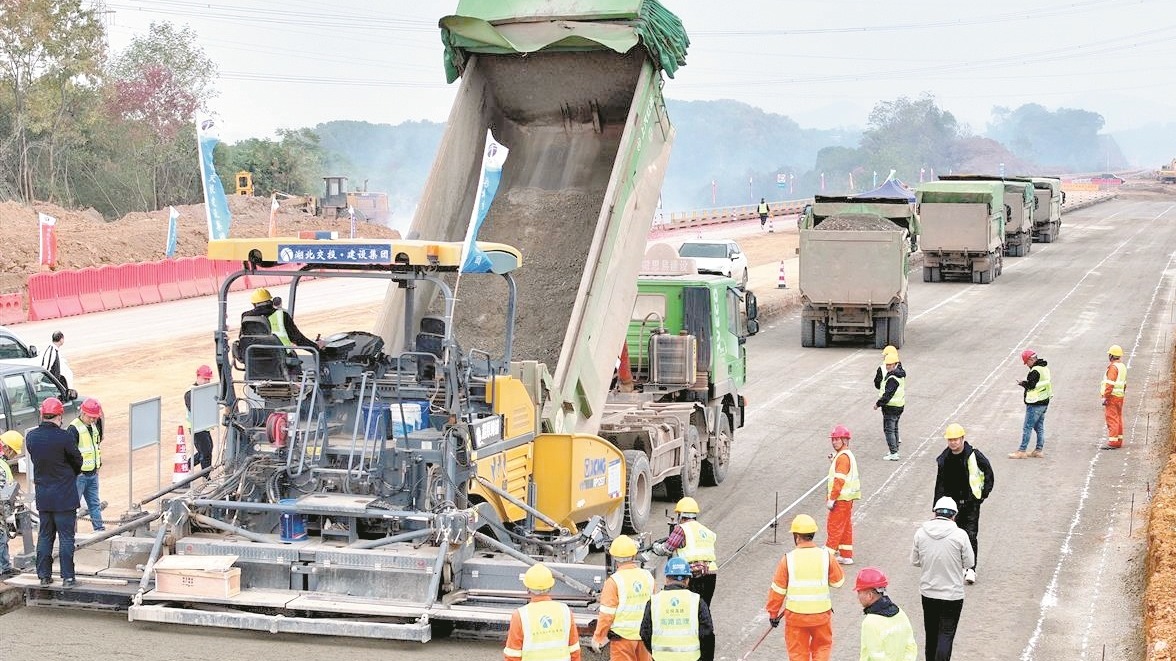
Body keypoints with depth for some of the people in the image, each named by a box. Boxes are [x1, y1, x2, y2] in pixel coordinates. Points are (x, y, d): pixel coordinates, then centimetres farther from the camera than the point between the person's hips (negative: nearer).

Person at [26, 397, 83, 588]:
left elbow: (35, 458, 9)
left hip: (42, 495, 5)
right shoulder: (64, 437, -18)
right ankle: (67, 577, 2)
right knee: (66, 537, 1)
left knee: (44, 535, 15)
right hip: (64, 496, -5)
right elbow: (78, 461, -5)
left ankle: (44, 575, 18)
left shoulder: (31, 437, -3)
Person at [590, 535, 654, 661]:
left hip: (623, 636, -5)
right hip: (645, 635, 5)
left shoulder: (614, 581, -14)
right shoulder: (647, 576, 2)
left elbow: (607, 614, -13)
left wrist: (597, 638, -4)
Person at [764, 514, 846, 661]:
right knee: (822, 646, 21)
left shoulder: (788, 559, -11)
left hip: (796, 614, -1)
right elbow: (838, 581, 4)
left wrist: (773, 613, 7)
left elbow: (778, 589, -5)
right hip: (821, 612, 1)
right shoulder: (826, 556, -8)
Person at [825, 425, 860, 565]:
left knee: (834, 526, -6)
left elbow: (839, 480, -23)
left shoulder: (843, 457, -18)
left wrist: (831, 499, -21)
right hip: (846, 498, 10)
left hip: (841, 498, -10)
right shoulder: (847, 455, 15)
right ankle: (846, 556, 19)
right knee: (846, 527, 14)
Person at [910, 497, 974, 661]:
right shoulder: (960, 535, -17)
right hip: (952, 593, -4)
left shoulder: (921, 533, -8)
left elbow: (914, 561, 2)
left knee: (931, 634, 20)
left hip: (928, 592, 4)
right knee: (946, 634, 2)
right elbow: (969, 563, -7)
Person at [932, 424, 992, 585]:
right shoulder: (944, 459, 1)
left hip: (971, 501, -4)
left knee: (971, 534, -7)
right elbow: (940, 484, 8)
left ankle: (971, 568, -3)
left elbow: (988, 473, 1)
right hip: (953, 502, 4)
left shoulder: (974, 455, -10)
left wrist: (984, 493, -2)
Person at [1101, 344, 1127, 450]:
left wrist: (1105, 397, -18)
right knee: (1118, 419, 12)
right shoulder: (1122, 367, 15)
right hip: (1120, 396, 10)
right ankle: (1118, 441, 16)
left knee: (1111, 419, -10)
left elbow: (1110, 384, -19)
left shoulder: (1113, 367, -14)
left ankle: (1112, 442, -13)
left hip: (1112, 397, -10)